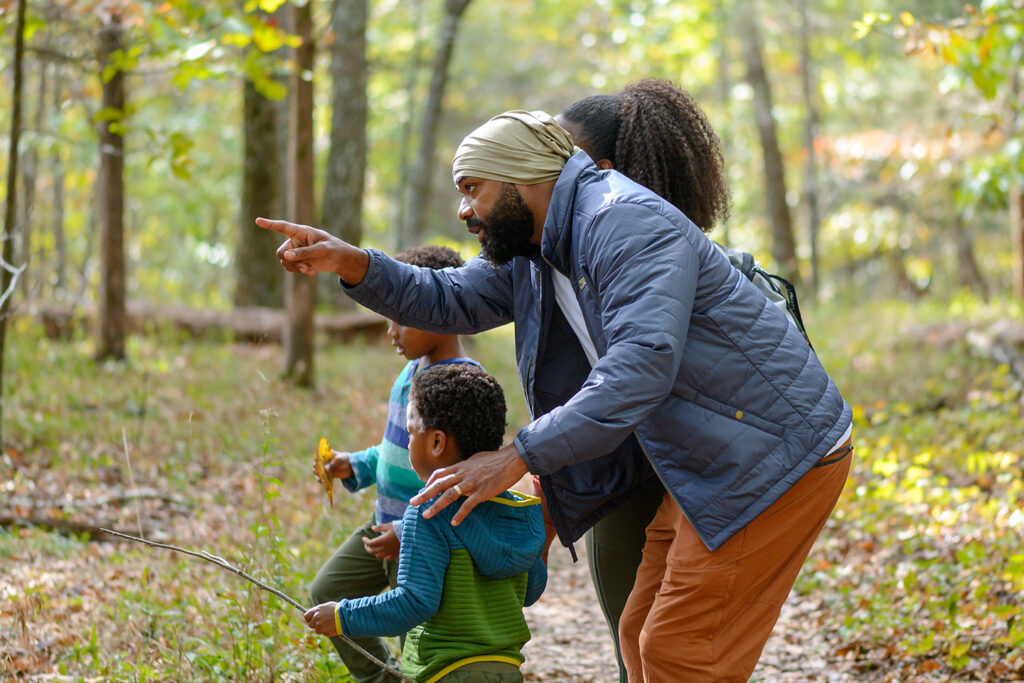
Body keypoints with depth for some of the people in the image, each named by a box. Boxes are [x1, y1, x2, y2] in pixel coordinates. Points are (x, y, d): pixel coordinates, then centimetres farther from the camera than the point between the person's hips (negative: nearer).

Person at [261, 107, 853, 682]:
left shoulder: (626, 222, -22)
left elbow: (643, 362, -32)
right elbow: (451, 302, 15)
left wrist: (517, 458, -34)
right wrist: (351, 263, -3)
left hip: (776, 453, -10)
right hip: (710, 465, 10)